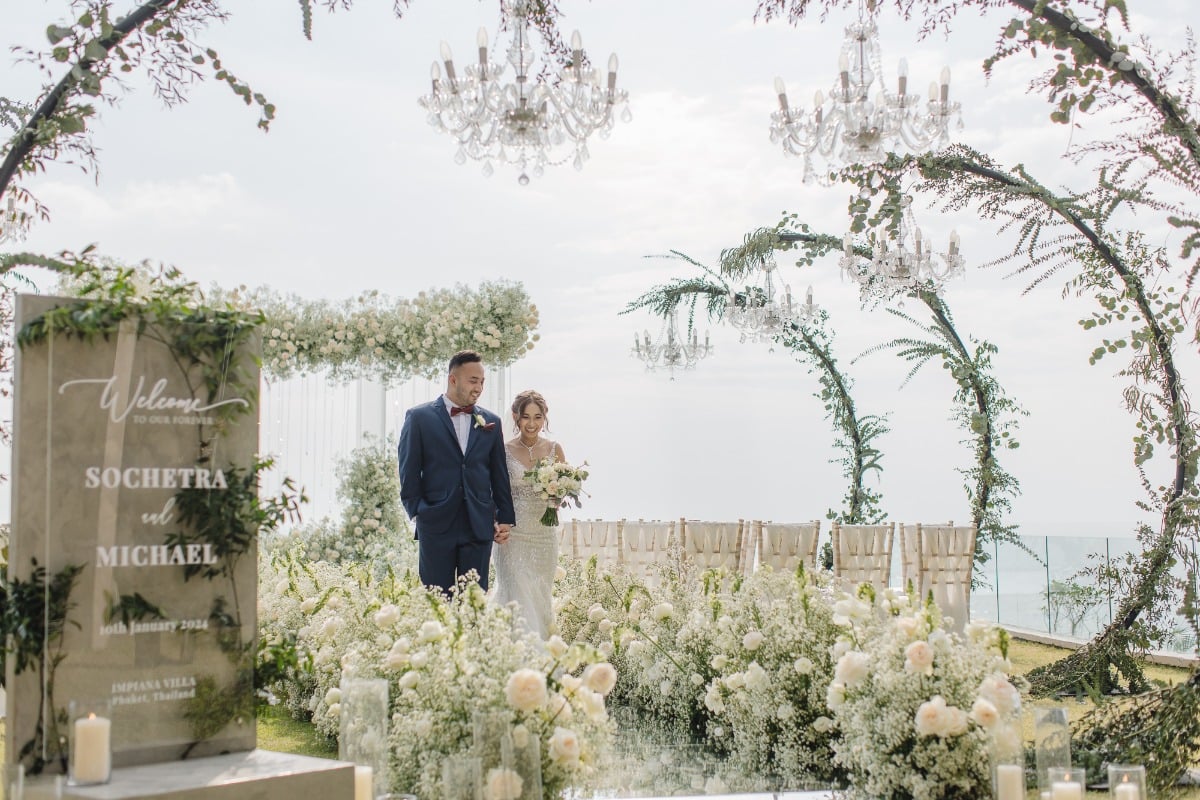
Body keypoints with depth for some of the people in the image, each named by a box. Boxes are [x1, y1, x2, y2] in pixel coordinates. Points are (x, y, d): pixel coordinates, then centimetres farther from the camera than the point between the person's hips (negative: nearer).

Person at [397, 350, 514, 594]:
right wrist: (417, 512, -4)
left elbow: (500, 475, 14)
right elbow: (409, 471, 1)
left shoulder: (491, 422, 12)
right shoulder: (419, 417, 2)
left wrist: (505, 518, 10)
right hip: (436, 526, -2)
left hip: (479, 527, 3)